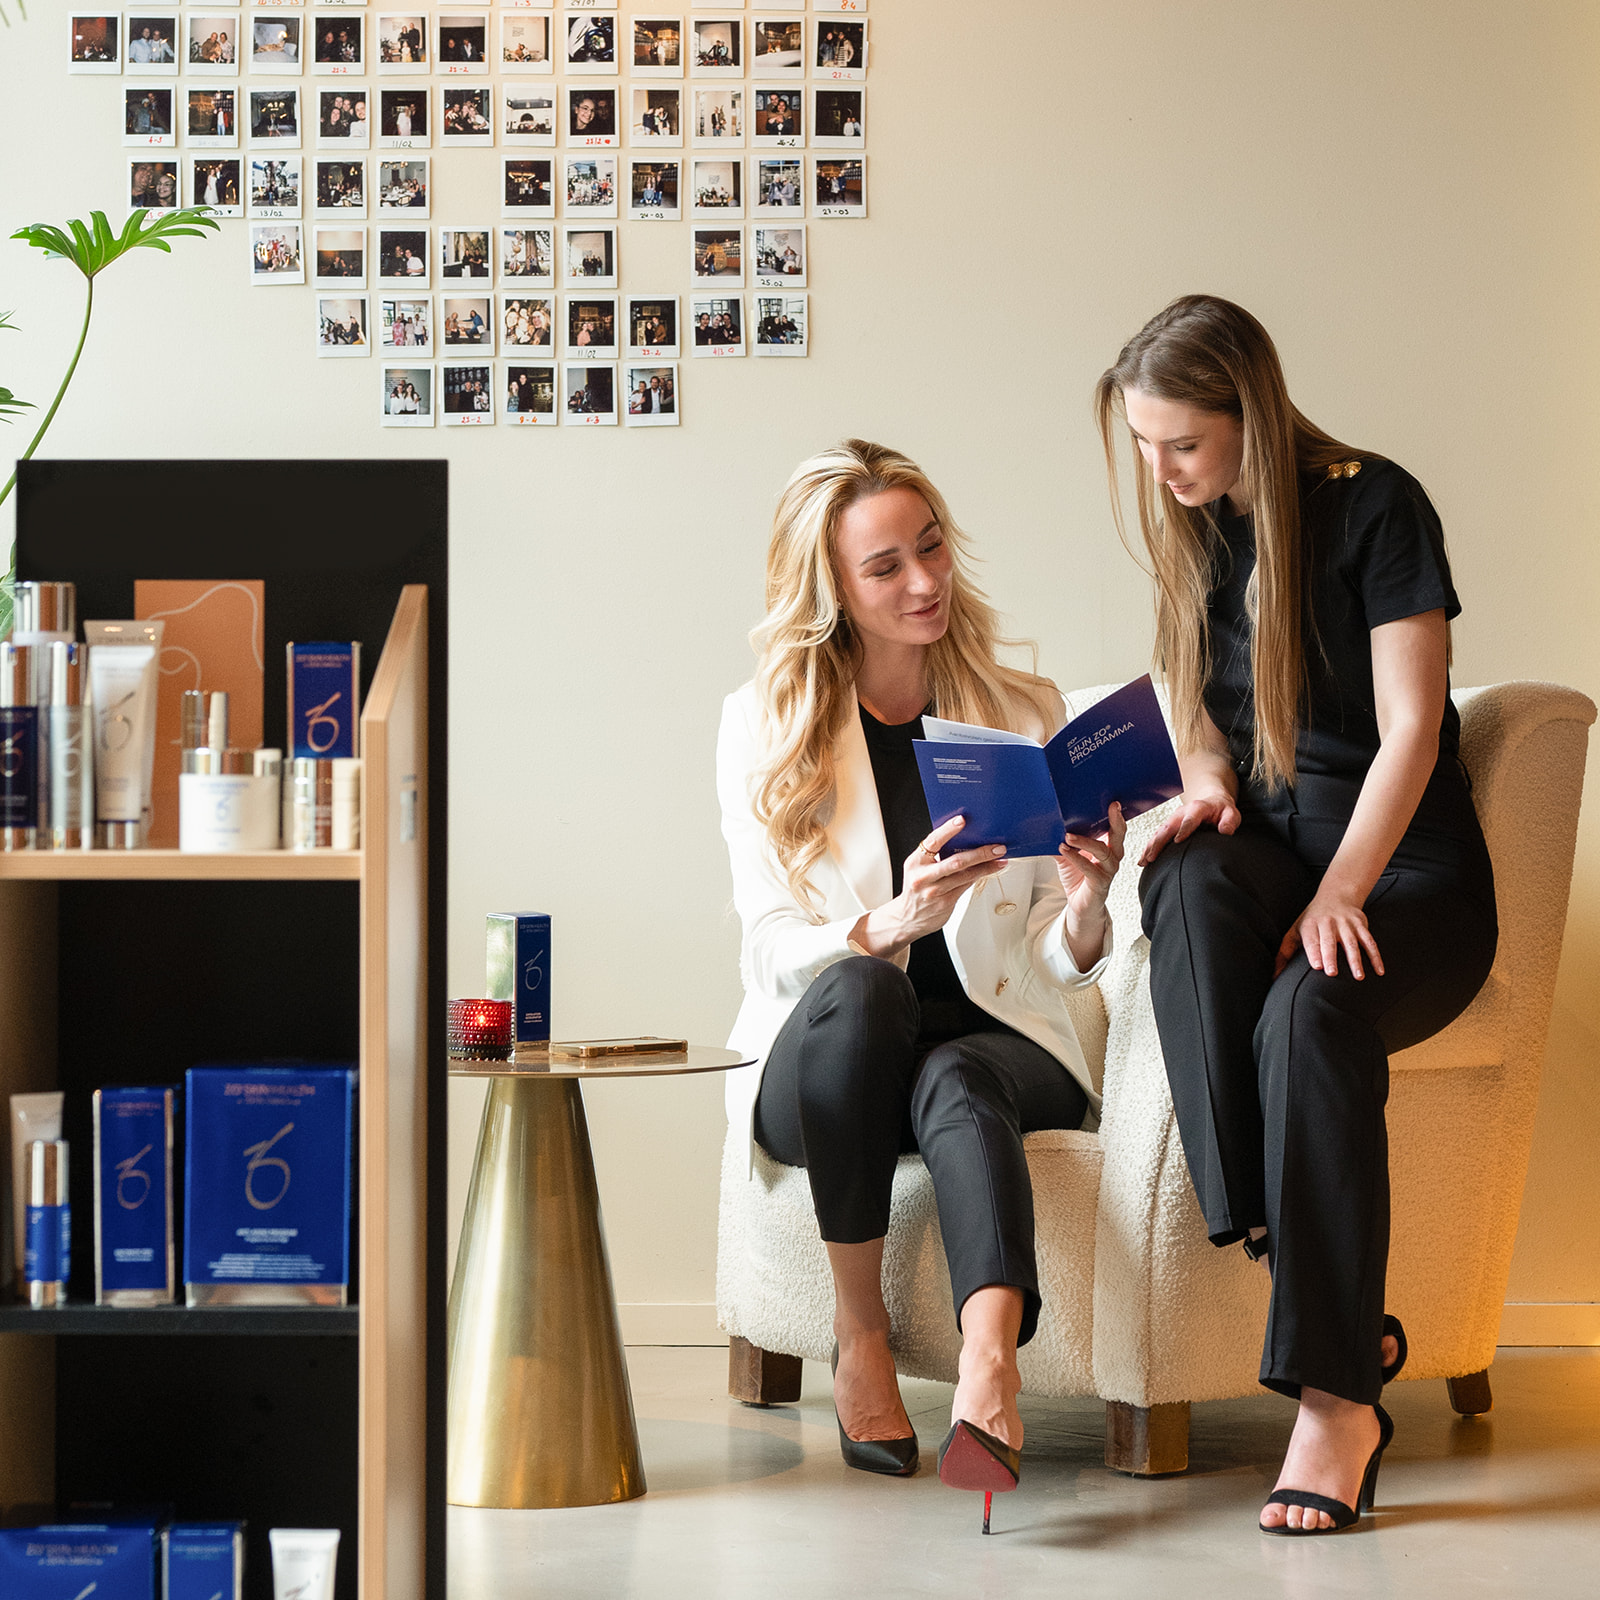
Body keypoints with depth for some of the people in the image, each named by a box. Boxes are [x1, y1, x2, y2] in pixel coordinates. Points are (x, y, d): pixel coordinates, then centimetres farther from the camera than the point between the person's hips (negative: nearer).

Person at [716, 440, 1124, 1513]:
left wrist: (1085, 906, -18)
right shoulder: (764, 728, 3)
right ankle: (861, 1332, -27)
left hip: (998, 1042, 1)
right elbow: (774, 951, -7)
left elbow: (1058, 963, 7)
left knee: (957, 1079, -35)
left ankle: (988, 1365, -60)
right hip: (822, 1062, -1)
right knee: (859, 989, -35)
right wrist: (894, 922, -28)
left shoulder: (1026, 713, 9)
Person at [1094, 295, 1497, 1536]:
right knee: (1191, 880, -34)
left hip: (1410, 872, -4)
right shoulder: (1195, 529, 11)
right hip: (1271, 854, 5)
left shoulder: (1373, 506, -8)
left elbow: (1409, 728, -12)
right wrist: (1206, 783, -6)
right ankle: (1309, 1282, -38)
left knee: (1310, 1013, -37)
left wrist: (1340, 894, -24)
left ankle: (1337, 1392, -34)